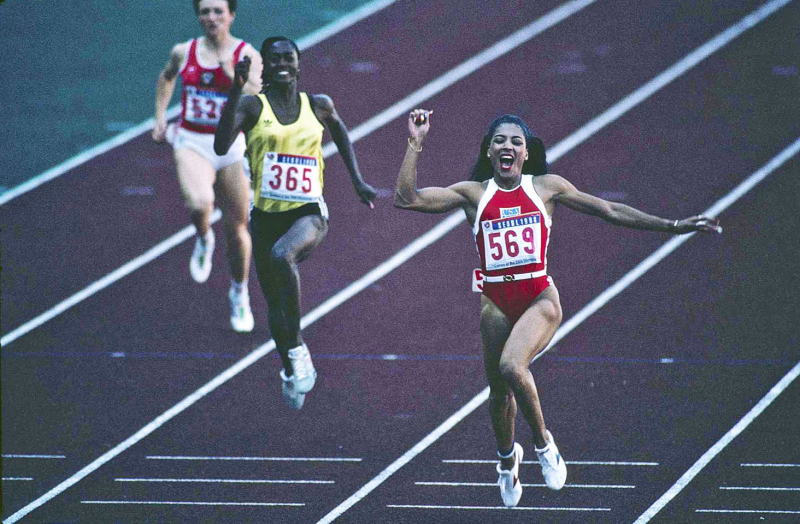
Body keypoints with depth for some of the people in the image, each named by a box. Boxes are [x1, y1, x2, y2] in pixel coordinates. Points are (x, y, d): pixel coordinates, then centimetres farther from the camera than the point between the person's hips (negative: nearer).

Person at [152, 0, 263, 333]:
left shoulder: (247, 55, -6)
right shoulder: (184, 52, 3)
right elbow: (166, 77, 25)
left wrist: (232, 75, -32)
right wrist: (160, 118, 18)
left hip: (232, 146, 0)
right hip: (192, 145, 0)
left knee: (236, 228, 8)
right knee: (199, 204, -30)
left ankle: (239, 293, 33)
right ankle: (203, 240, 6)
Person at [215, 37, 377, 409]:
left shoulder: (318, 106, 3)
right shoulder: (253, 106, -4)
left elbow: (339, 130, 26)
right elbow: (221, 146, -21)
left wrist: (357, 180, 23)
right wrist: (236, 91, -26)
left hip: (308, 214, -2)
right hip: (266, 215, 2)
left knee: (282, 256, -35)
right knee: (275, 303, 12)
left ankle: (297, 347, -22)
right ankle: (291, 370, 36)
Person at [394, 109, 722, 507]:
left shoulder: (545, 187, 5)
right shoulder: (473, 193, 4)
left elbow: (608, 211, 11)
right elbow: (406, 198, -4)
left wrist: (673, 226, 9)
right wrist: (416, 144, -9)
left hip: (539, 298, -2)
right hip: (495, 301, 2)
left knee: (511, 366, -28)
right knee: (498, 390, 11)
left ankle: (542, 442, -4)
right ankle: (507, 457, 42)